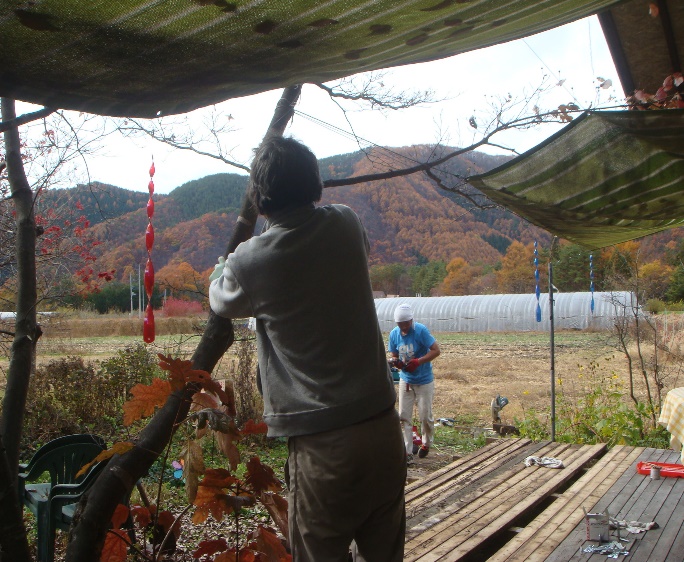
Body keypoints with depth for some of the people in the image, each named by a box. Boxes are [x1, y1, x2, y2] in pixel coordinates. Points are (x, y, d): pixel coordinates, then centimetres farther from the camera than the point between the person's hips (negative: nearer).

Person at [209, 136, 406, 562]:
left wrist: (220, 273, 36)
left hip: (322, 445, -4)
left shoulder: (252, 261, -10)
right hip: (384, 429, 5)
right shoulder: (346, 225, 1)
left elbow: (222, 304, 13)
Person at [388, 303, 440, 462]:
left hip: (424, 380, -4)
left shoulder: (421, 331, -19)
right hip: (405, 380, 4)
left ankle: (426, 444, 31)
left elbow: (436, 350, -19)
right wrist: (396, 362, -18)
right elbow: (394, 355, 6)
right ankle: (407, 452, 7)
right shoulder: (394, 333, -6)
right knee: (404, 416, 1)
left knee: (425, 416, 4)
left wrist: (418, 361, -30)